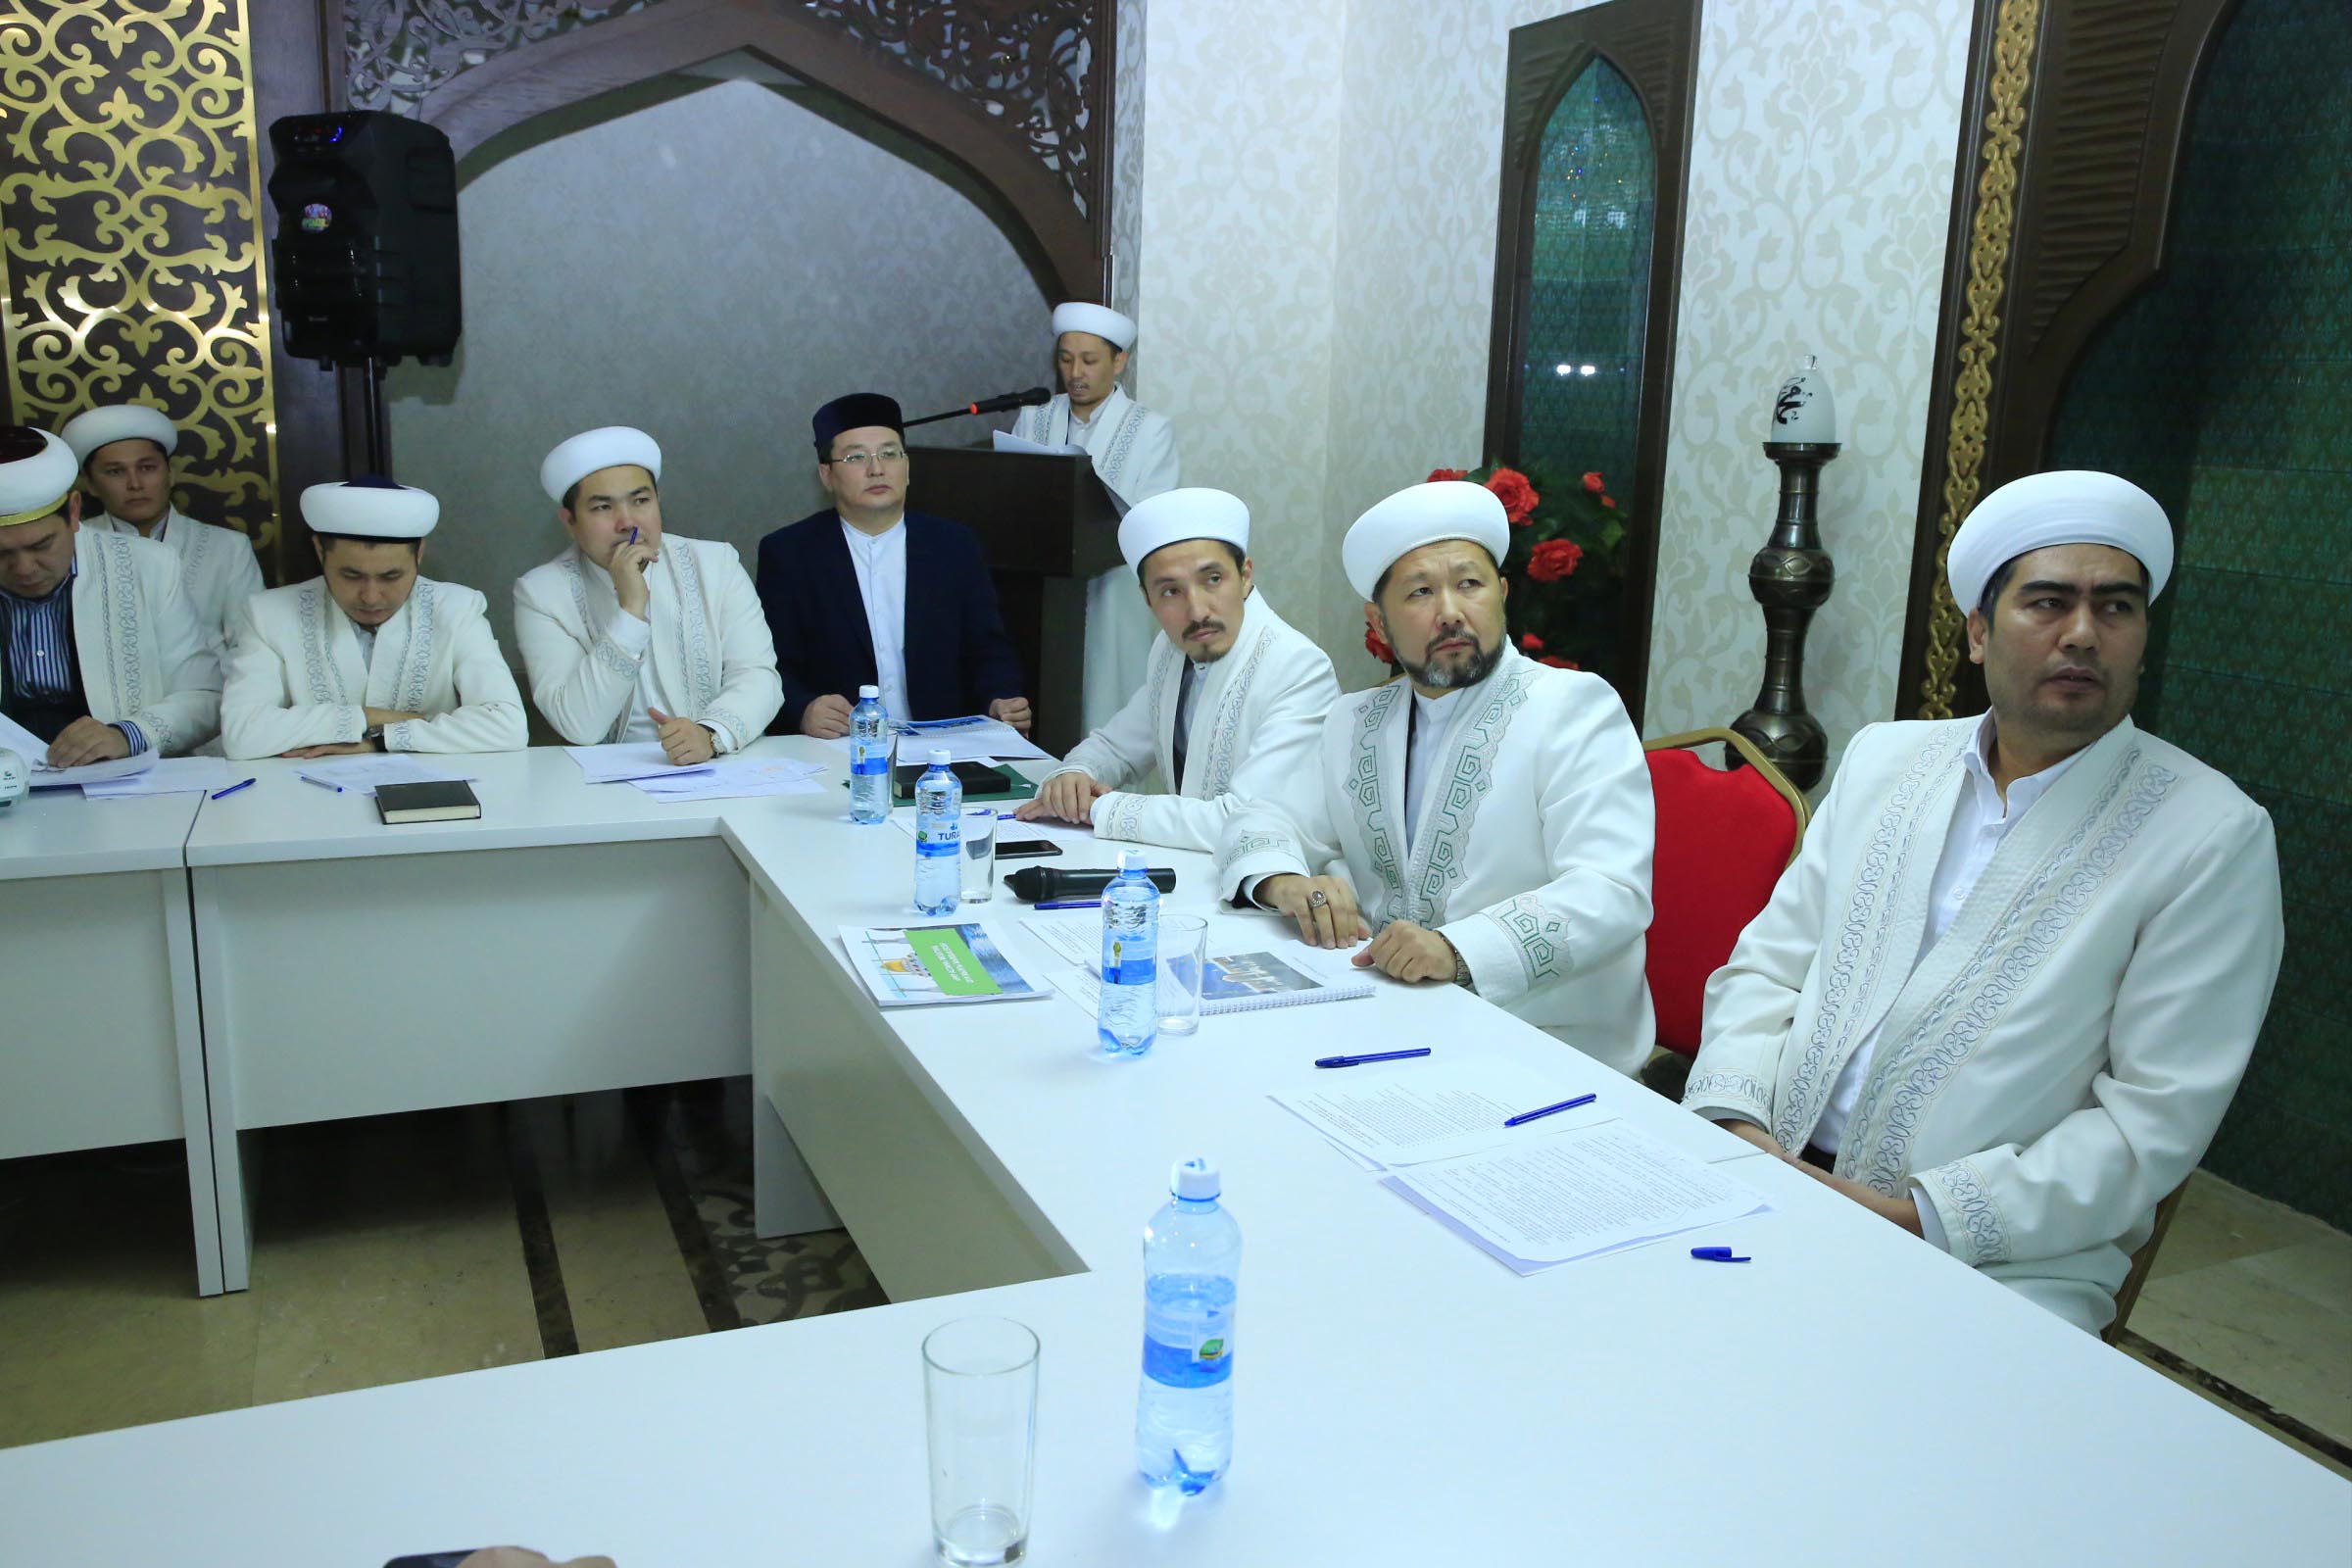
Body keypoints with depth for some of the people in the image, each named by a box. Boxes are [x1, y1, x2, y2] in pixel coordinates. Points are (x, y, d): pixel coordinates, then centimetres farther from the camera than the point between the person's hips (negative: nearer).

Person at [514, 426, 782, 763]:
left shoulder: (718, 563, 5)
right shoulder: (540, 592, -1)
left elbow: (757, 675, -3)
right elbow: (579, 727, -11)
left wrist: (711, 734, -24)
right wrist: (630, 610, -18)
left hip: (722, 771, 2)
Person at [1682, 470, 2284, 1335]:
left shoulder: (2213, 837, -3)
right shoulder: (1883, 757, 12)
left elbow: (2155, 1120, -7)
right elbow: (1767, 965, 11)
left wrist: (1921, 1216, -16)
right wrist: (1734, 1121, -8)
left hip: (2000, 1263, -4)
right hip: (1770, 1173, 4)